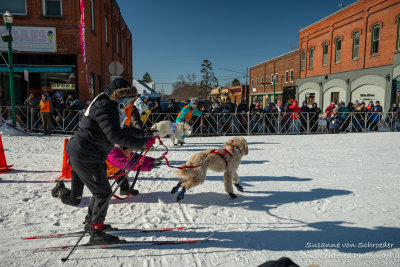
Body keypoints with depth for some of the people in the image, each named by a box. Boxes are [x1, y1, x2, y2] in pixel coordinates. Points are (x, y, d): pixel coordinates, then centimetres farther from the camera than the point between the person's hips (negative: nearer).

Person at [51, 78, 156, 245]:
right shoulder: (105, 107, -19)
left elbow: (119, 130, 21)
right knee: (103, 193, -2)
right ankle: (97, 234, 10)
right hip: (85, 158, -10)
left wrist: (142, 133, 14)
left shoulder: (109, 106, 14)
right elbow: (115, 136, -30)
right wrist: (142, 143, -30)